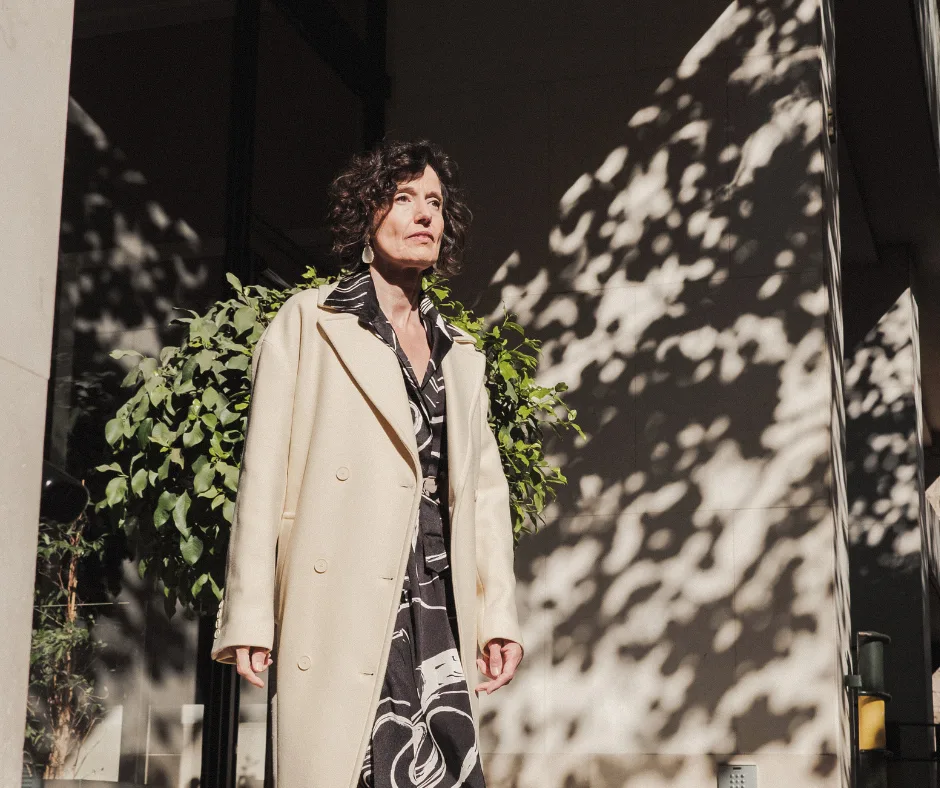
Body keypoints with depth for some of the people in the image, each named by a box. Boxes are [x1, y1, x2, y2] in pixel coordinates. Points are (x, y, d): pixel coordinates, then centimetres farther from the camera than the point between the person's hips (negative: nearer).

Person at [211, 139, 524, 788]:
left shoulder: (461, 354, 22)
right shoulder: (310, 321, 8)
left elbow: (485, 487, 19)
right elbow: (265, 468, 1)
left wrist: (499, 612, 9)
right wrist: (251, 614, -7)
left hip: (437, 605, 4)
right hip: (340, 604, -4)